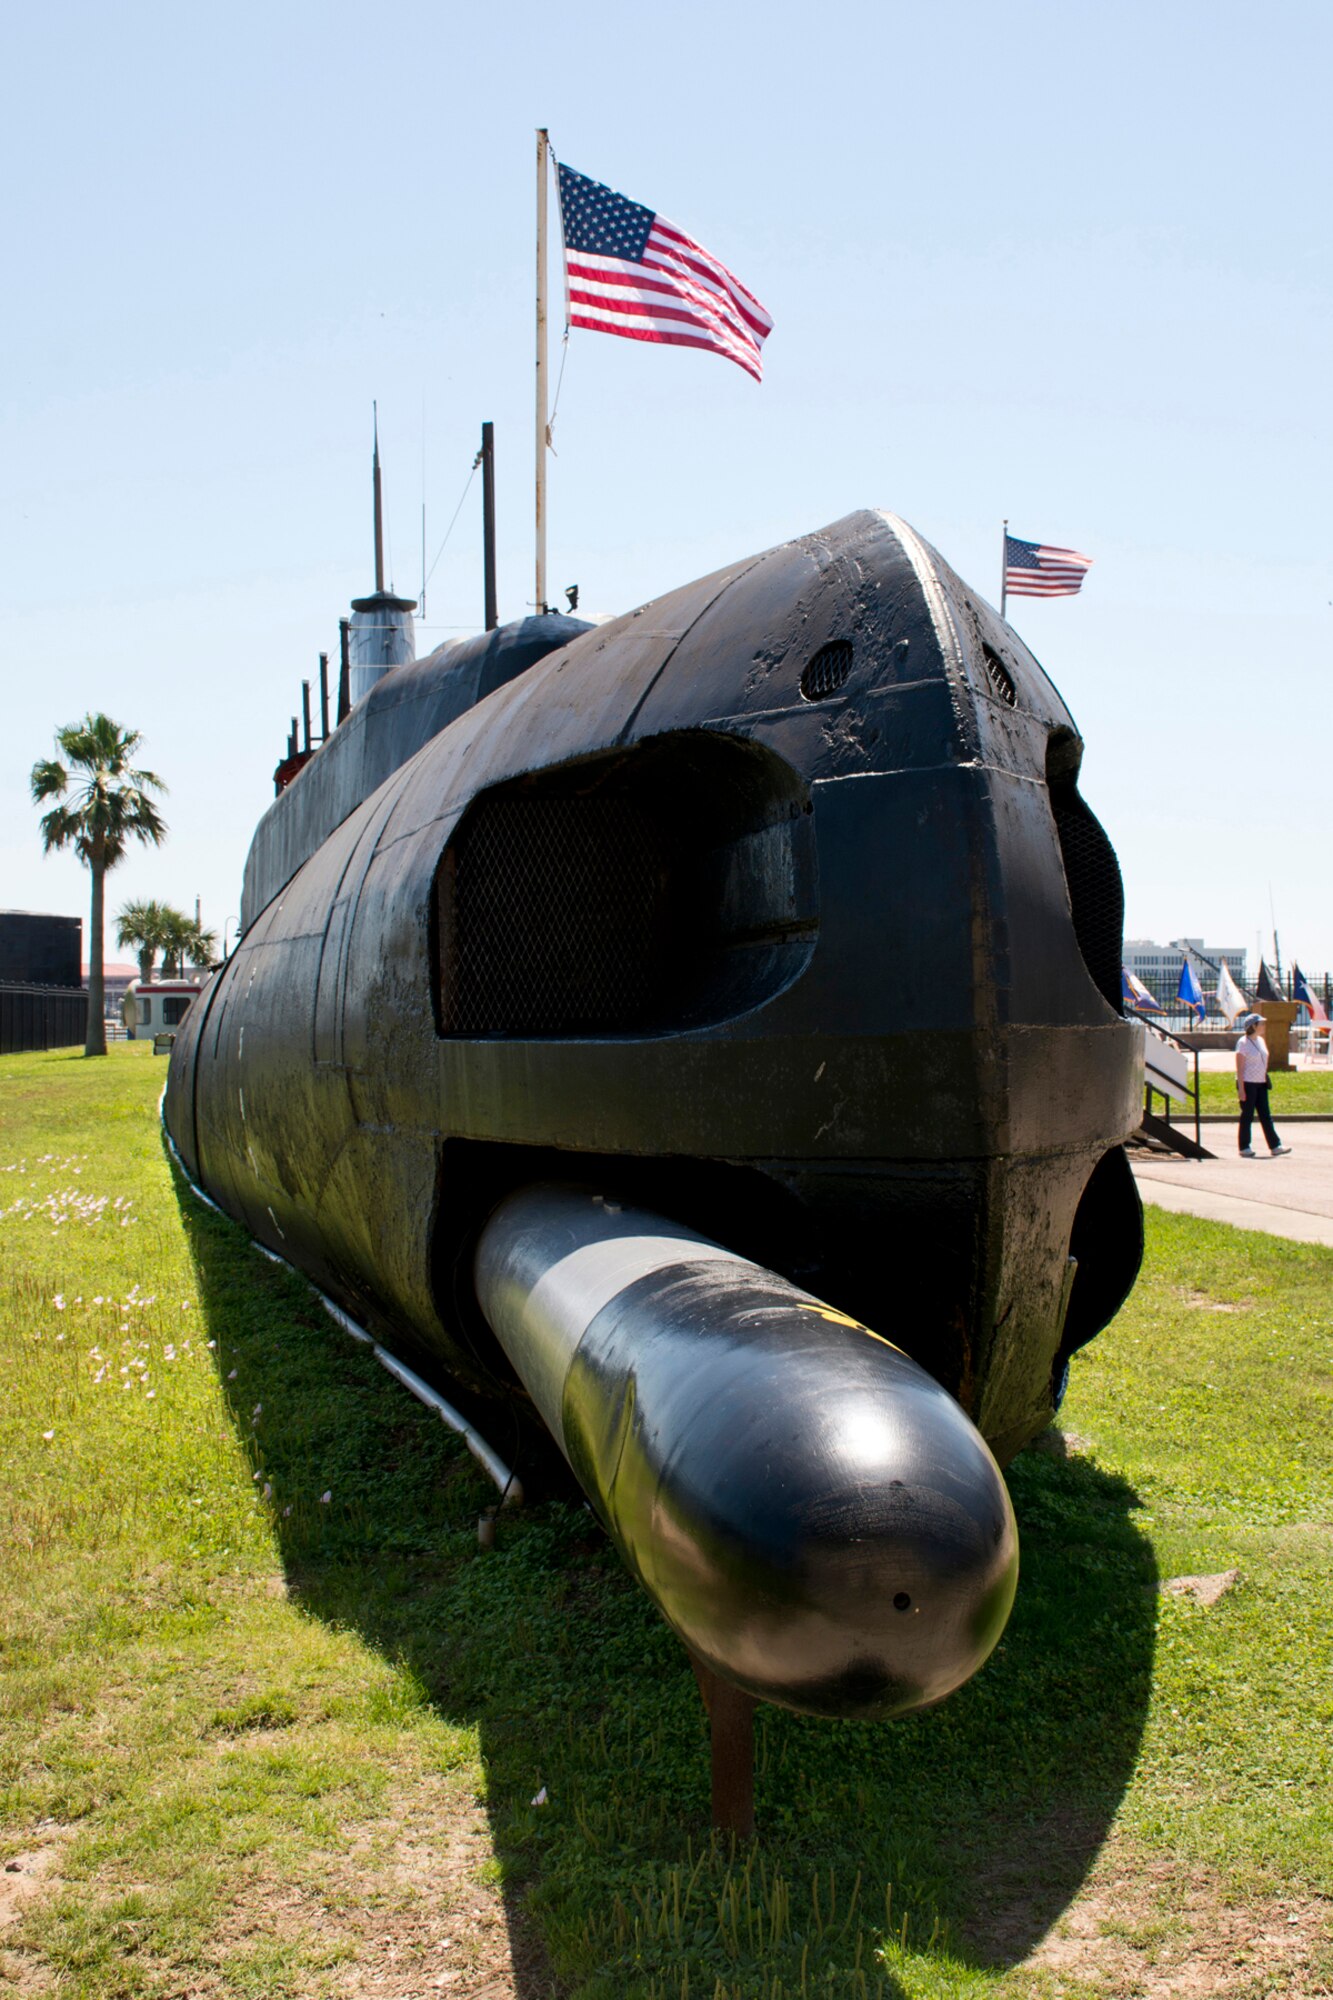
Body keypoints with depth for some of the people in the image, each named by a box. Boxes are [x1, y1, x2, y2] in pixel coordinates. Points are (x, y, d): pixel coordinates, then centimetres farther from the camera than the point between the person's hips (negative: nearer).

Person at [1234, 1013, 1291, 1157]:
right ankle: (1244, 1148, 8)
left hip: (1260, 1083, 7)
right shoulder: (1243, 1043, -12)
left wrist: (1265, 1079, 14)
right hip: (1248, 1084, -7)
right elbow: (1239, 1067, -14)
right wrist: (1241, 1088, -18)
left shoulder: (1261, 1041, 12)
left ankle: (1275, 1146, 7)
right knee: (1247, 1116, -1)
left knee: (1265, 1115, 7)